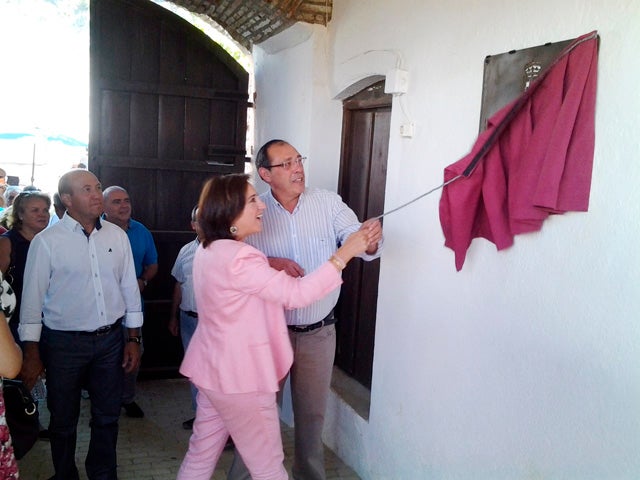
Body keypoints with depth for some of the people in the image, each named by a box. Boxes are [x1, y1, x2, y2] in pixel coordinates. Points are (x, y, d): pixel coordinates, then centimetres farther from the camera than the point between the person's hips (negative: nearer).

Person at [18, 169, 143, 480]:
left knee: (107, 417, 15)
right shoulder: (47, 241, -8)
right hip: (64, 343, -3)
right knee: (64, 420, 14)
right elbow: (32, 299, -5)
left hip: (110, 340, 3)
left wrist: (134, 338, 7)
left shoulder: (117, 236, 2)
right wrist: (31, 354, -4)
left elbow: (129, 288, 7)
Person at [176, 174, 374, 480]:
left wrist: (272, 265, 11)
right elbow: (295, 294, -26)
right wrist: (344, 253, -23)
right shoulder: (237, 258, -25)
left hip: (215, 368, 10)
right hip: (239, 374, -10)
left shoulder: (208, 250, 7)